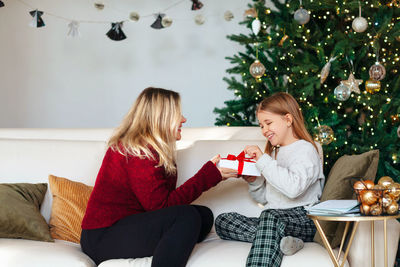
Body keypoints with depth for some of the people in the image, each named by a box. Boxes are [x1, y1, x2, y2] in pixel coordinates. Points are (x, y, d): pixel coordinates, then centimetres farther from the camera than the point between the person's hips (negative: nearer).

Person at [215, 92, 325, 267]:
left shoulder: (305, 149, -2)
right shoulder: (274, 152, 23)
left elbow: (294, 188, -23)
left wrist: (263, 160, -18)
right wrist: (253, 181, 5)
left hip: (302, 219, -8)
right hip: (273, 217, 8)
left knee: (270, 216, -39)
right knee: (222, 221, -10)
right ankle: (278, 240, -27)